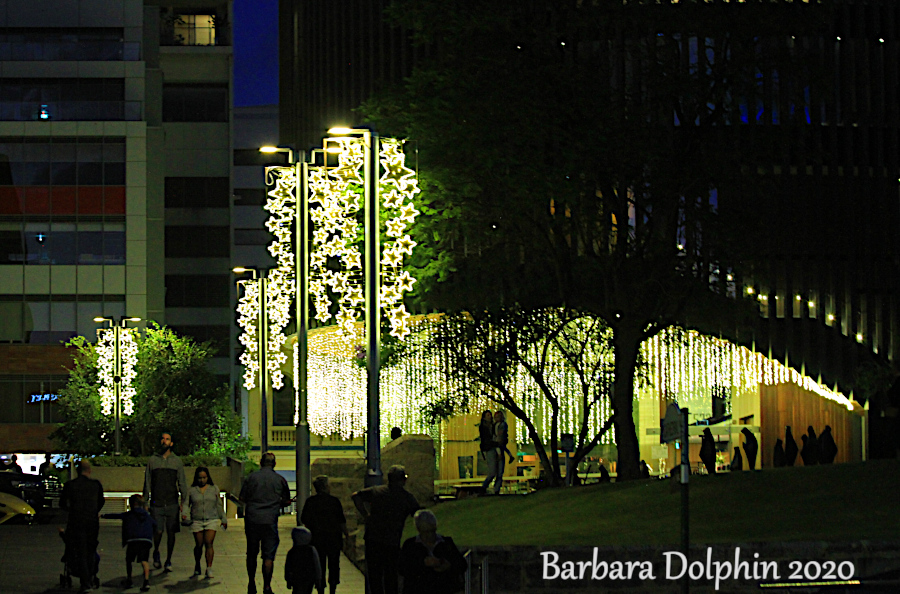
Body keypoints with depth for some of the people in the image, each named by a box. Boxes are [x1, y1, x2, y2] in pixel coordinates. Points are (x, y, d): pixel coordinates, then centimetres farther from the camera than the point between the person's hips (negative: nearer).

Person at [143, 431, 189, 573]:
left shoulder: (177, 461, 8)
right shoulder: (152, 460, 7)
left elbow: (182, 482, 9)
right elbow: (147, 482, 9)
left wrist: (183, 501, 0)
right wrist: (145, 501, 4)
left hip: (172, 503, 1)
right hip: (156, 503, -1)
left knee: (171, 532, 2)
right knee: (158, 531, -9)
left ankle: (168, 561, 15)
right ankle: (156, 553, 19)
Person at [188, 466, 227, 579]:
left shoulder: (214, 489, 8)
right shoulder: (191, 490, 5)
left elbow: (219, 506, 14)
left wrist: (224, 520, 17)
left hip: (212, 520, 0)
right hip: (197, 521, 0)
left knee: (209, 543, -13)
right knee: (199, 545, 3)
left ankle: (209, 569, -15)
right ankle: (197, 567, 26)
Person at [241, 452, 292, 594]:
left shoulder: (252, 477, 0)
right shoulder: (280, 479, 1)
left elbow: (243, 498, 4)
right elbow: (287, 501, 9)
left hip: (252, 519, 1)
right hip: (270, 521, -1)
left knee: (252, 554, 15)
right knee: (268, 556, 1)